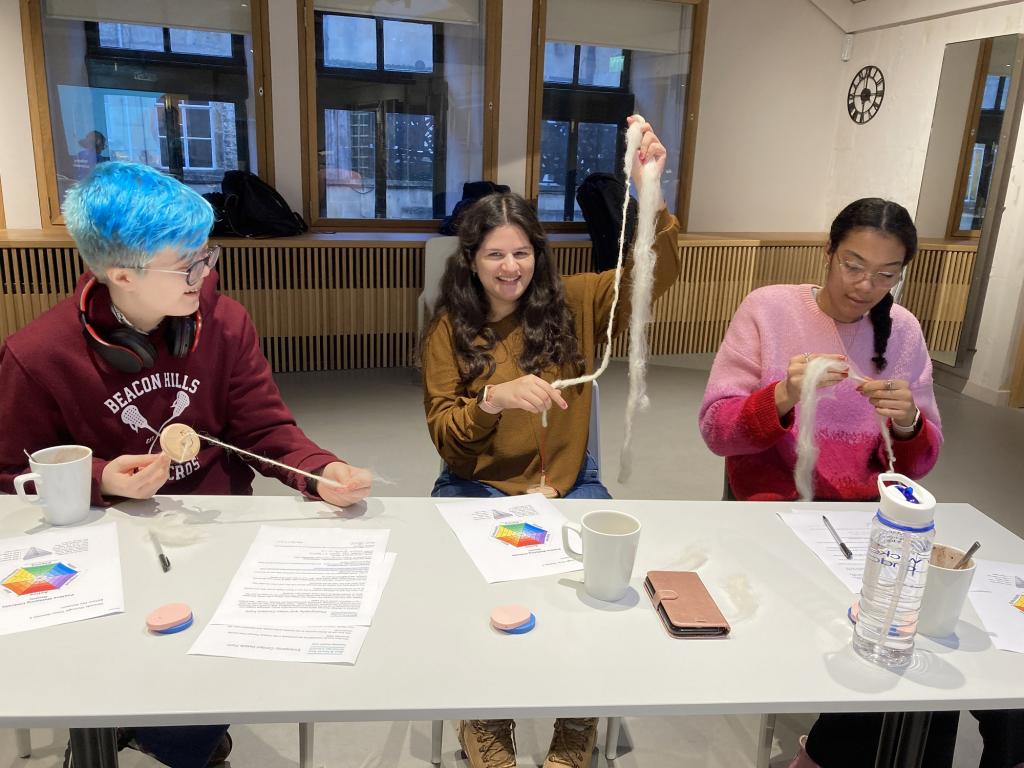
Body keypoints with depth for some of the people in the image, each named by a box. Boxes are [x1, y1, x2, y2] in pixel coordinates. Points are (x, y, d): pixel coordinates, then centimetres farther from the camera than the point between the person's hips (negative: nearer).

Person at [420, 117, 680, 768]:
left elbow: (657, 274, -12)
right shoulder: (450, 330, 0)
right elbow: (443, 434, -5)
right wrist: (494, 399, -26)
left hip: (568, 486, 1)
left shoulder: (574, 304, 1)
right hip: (479, 488, -1)